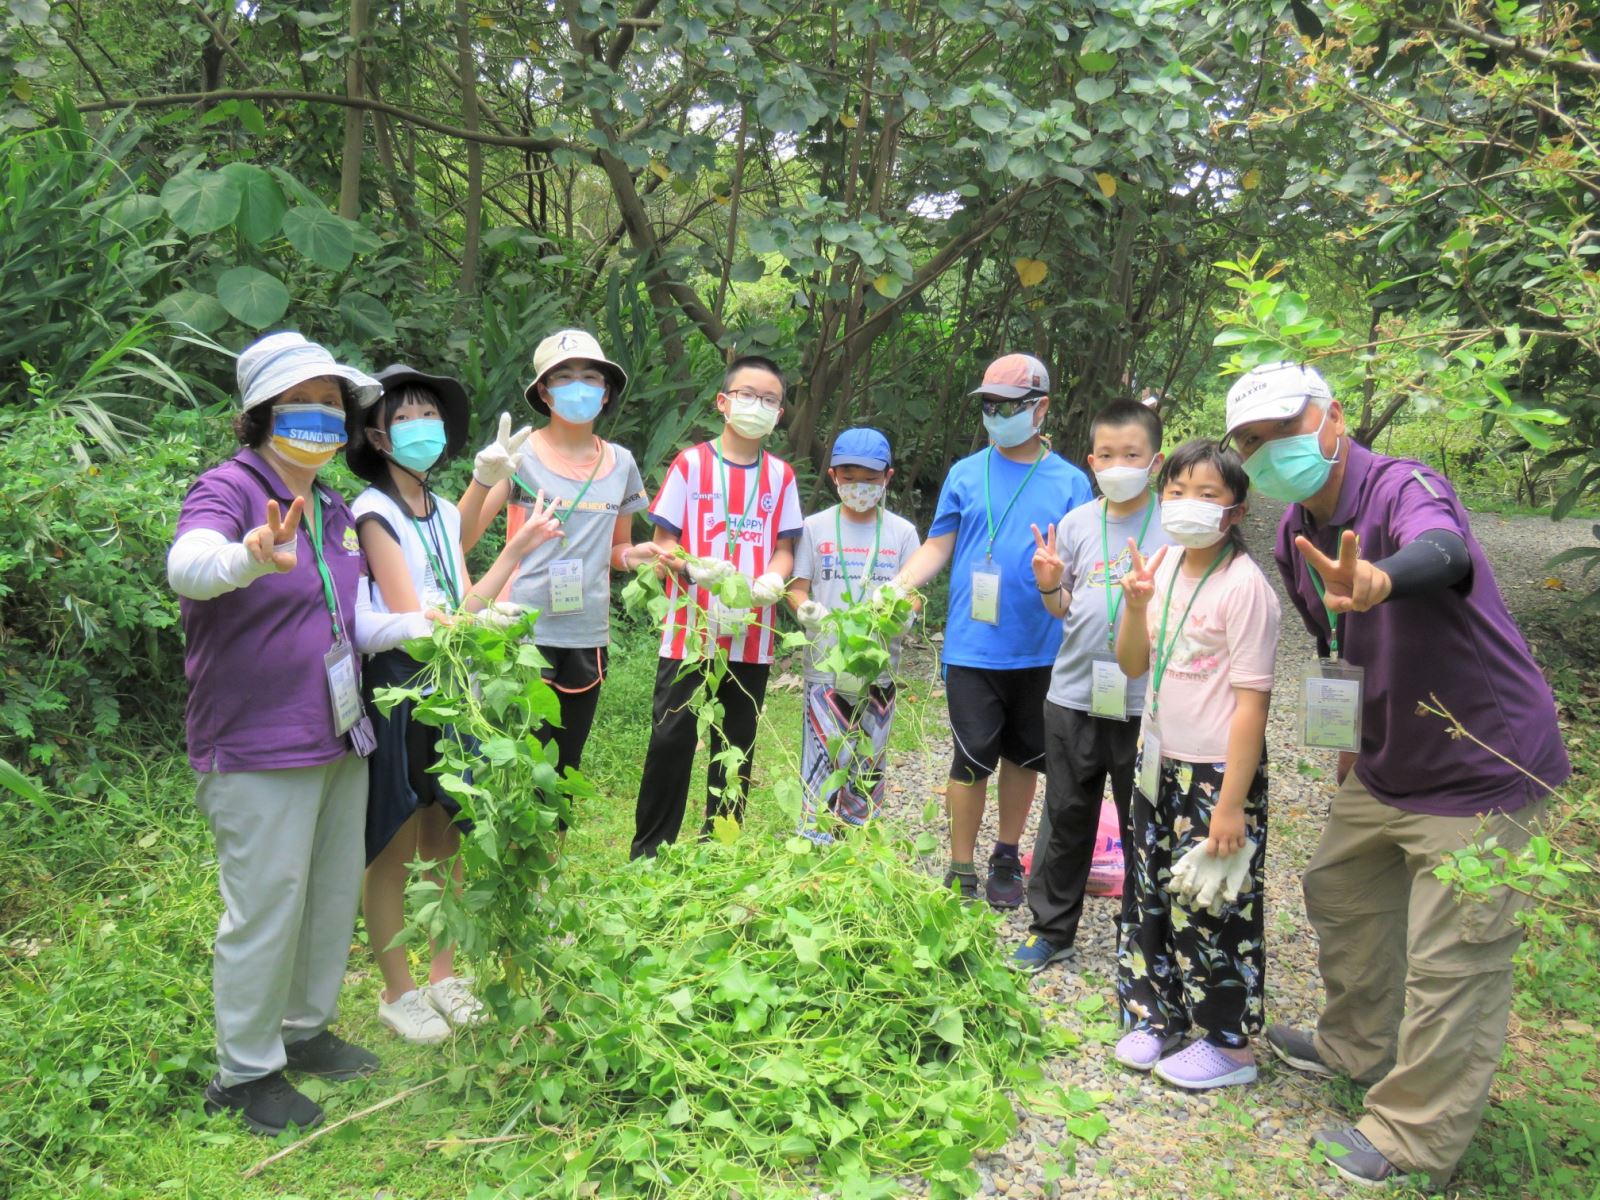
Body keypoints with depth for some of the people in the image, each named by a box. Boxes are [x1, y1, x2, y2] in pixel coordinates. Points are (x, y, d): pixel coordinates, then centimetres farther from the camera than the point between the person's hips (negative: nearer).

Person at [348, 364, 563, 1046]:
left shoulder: (445, 513, 12)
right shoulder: (375, 511, -11)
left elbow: (463, 610, 7)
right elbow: (412, 619, -16)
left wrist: (516, 552, 5)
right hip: (398, 688, -7)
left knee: (445, 841, 14)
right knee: (395, 849, 4)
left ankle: (443, 973, 29)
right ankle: (397, 993, 18)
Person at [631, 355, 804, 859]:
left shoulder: (780, 475, 9)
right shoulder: (691, 463, 0)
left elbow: (784, 547, 10)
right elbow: (664, 542, -1)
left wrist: (772, 578, -12)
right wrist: (696, 570, -20)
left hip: (752, 636, 3)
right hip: (689, 632, -3)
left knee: (736, 747, 11)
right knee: (671, 740, -2)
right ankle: (649, 853, 9)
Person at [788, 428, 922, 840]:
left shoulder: (901, 532, 6)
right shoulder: (816, 527, 4)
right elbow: (797, 587, 4)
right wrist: (806, 609, -18)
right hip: (825, 664, -1)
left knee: (868, 764, 9)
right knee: (825, 760, -7)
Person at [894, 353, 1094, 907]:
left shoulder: (1070, 482, 3)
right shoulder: (966, 474, 4)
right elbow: (937, 548, 4)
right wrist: (899, 584, -13)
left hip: (1039, 649, 2)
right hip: (973, 648, -1)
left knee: (1024, 756, 14)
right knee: (974, 757, -3)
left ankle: (1006, 859, 33)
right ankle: (961, 872, 12)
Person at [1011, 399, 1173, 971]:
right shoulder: (1076, 523, 4)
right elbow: (1063, 610, 10)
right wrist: (1048, 584, -11)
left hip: (1144, 701, -2)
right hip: (1074, 693, 3)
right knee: (1066, 816, 13)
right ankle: (1051, 929, 27)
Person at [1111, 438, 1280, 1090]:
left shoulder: (1244, 585, -17)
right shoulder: (1162, 567, 4)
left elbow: (1252, 700, -18)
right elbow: (1133, 666, 9)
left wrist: (1232, 802, -19)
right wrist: (1135, 605, -10)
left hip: (1218, 769, -7)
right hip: (1160, 760, 7)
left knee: (1212, 903, 5)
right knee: (1155, 892, 17)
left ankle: (1230, 1043, 23)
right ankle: (1162, 1013, 36)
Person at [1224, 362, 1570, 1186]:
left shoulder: (1404, 488, -25)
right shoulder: (1295, 534, 0)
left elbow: (1439, 550, -50)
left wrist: (1380, 582, -71)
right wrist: (1352, 737, 13)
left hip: (1481, 770, -9)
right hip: (1383, 768, 9)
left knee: (1450, 961, -2)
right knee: (1340, 893, 23)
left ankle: (1414, 1140, 15)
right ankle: (1356, 1048, 46)